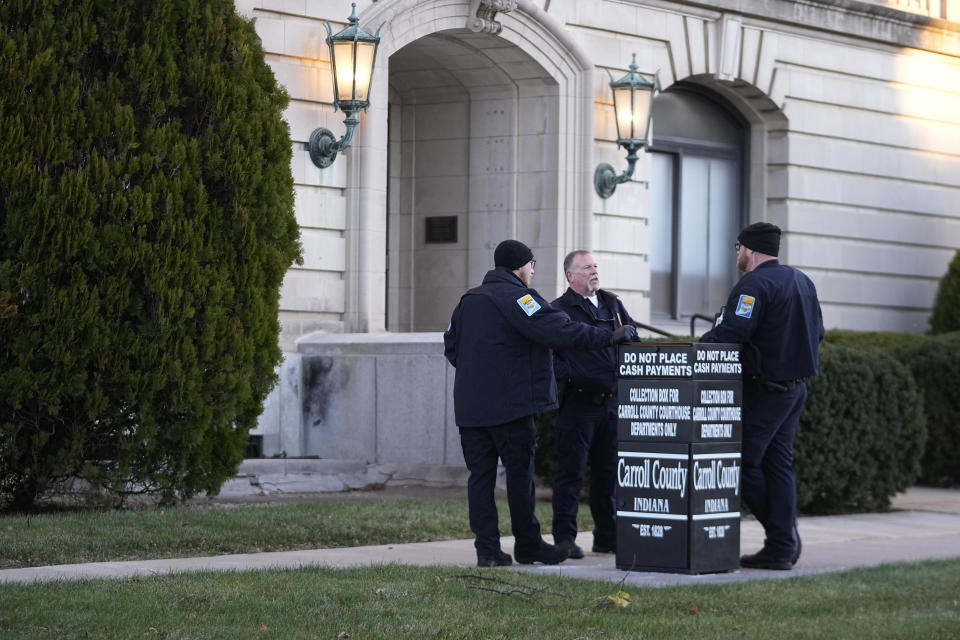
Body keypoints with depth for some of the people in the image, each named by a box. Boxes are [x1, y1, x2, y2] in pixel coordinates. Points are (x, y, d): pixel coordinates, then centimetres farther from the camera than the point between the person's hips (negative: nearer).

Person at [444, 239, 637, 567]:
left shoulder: (468, 300, 16)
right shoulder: (515, 297, -9)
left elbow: (451, 346, 21)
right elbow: (557, 330, -20)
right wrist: (609, 337, -17)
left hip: (470, 405, 7)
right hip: (509, 405, -7)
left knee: (480, 474, 5)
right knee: (520, 472, 2)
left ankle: (487, 548, 2)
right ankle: (527, 545, 10)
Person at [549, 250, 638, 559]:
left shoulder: (612, 304, 16)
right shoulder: (559, 310, -2)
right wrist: (566, 377, -17)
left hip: (613, 401, 6)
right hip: (578, 402, -6)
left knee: (609, 472, 10)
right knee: (571, 472, -4)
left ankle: (607, 536, 18)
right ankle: (564, 537, 1)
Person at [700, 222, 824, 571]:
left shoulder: (754, 284, -15)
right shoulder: (801, 281, 14)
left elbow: (730, 332, -24)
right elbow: (816, 331, 20)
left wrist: (700, 343, -8)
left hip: (765, 390, -9)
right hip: (796, 387, 9)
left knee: (743, 461, -1)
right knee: (778, 463, 11)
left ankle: (782, 538, 1)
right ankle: (783, 546, 8)